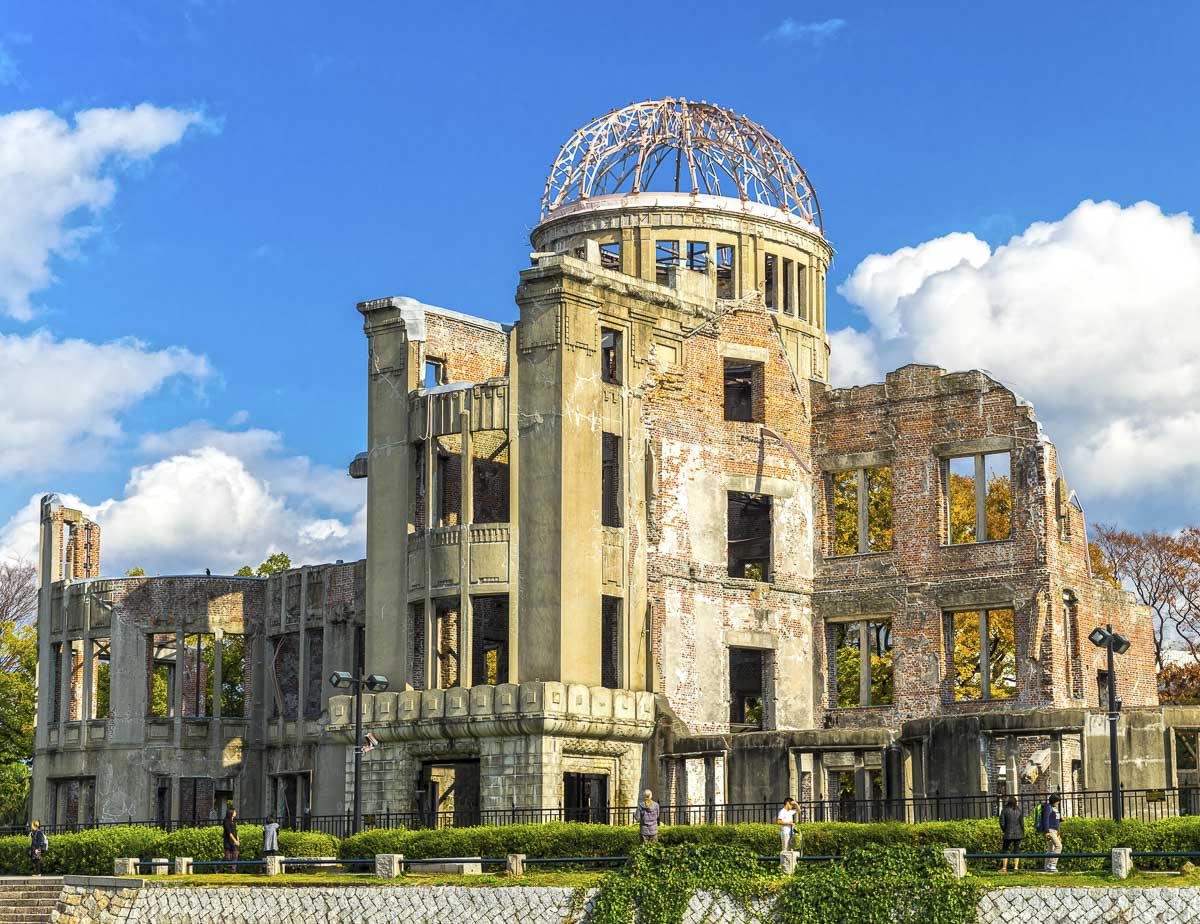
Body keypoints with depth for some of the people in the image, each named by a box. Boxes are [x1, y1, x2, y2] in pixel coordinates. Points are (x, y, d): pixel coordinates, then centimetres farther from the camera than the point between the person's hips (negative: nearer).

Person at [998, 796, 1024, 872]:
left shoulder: (1004, 810, -5)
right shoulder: (1019, 810, -1)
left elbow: (1002, 822, -5)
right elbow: (1022, 822, -2)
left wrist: (1003, 830, 11)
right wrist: (1023, 831, 11)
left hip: (1008, 834, -1)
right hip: (1018, 833, 1)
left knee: (1005, 849, 8)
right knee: (1016, 850, 6)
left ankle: (1004, 867, 4)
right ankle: (1016, 867, 2)